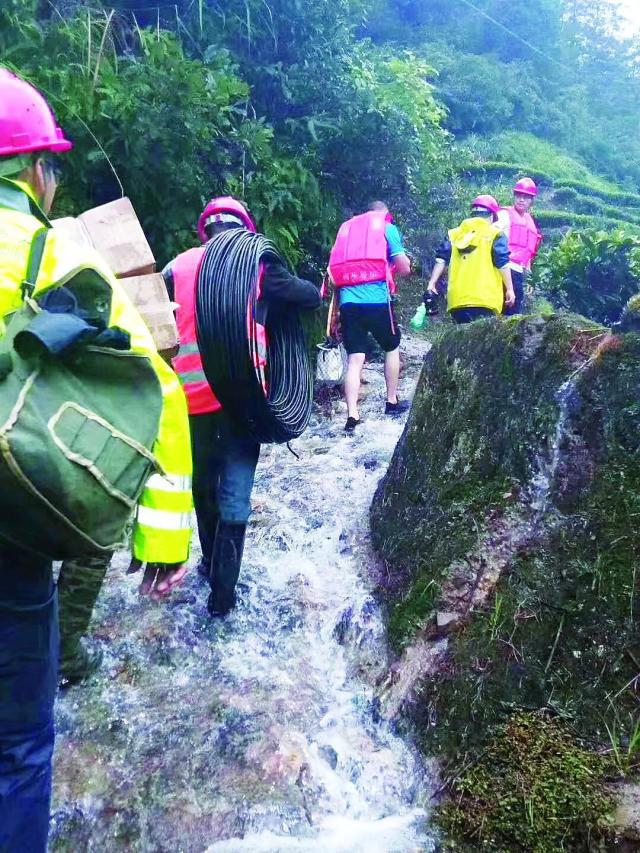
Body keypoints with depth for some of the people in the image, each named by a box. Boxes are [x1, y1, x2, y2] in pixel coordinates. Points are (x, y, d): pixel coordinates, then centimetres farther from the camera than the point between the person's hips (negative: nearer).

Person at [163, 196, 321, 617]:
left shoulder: (177, 267, 4)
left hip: (193, 397, 2)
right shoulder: (255, 261, 0)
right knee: (234, 495, 4)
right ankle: (223, 591, 6)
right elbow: (312, 297, 1)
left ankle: (211, 563, 36)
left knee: (203, 487, 20)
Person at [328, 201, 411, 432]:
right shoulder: (386, 227, 8)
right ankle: (392, 402, 27)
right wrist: (391, 268, 23)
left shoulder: (345, 228, 21)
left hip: (348, 301, 3)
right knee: (392, 348, 18)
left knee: (354, 359, 1)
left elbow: (336, 268, 22)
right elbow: (404, 268, 3)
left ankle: (352, 416, -9)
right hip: (377, 300, -3)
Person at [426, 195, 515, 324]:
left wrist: (432, 284, 8)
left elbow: (441, 259, 9)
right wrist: (510, 289, 3)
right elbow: (502, 263, -2)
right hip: (484, 298, -4)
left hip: (457, 300, 4)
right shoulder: (494, 233, 5)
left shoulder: (454, 233, 17)